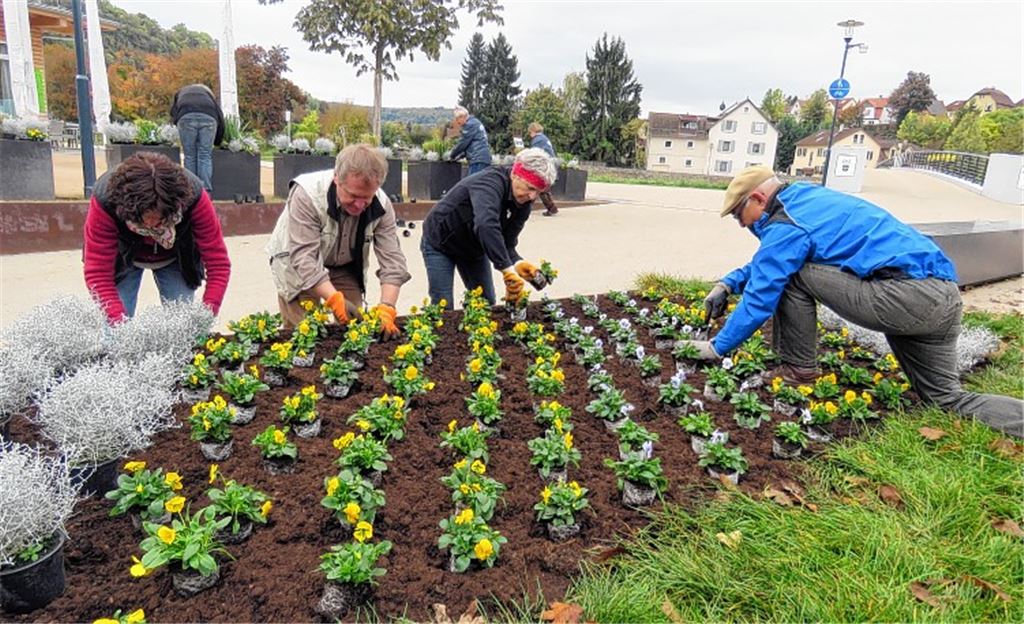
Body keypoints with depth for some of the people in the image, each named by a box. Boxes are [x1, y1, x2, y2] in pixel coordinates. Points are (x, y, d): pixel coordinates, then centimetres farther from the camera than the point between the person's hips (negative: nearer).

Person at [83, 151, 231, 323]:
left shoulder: (193, 195, -38)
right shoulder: (104, 199, -37)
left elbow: (218, 263, -34)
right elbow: (97, 274, -34)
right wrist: (119, 321, -47)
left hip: (176, 257, 0)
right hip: (123, 256, 0)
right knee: (116, 324, -7)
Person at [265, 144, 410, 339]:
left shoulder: (381, 205, -22)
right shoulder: (307, 194, -33)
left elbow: (392, 259, -22)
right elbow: (304, 258, -37)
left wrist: (386, 309, -37)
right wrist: (336, 300, -48)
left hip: (344, 266, 4)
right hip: (297, 264, -3)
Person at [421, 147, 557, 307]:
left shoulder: (523, 203, -11)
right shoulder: (491, 182, -35)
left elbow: (506, 243, -14)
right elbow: (486, 226, -53)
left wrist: (517, 263, -36)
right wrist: (508, 269, -58)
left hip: (474, 249, 7)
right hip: (440, 244, -7)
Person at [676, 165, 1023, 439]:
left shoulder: (784, 225, -10)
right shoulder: (804, 198, 19)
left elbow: (760, 298, -8)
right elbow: (765, 262, 32)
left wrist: (717, 347, 1)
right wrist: (728, 283, 20)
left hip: (906, 296, -10)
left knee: (789, 273, -3)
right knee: (947, 401, 18)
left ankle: (798, 369, 5)